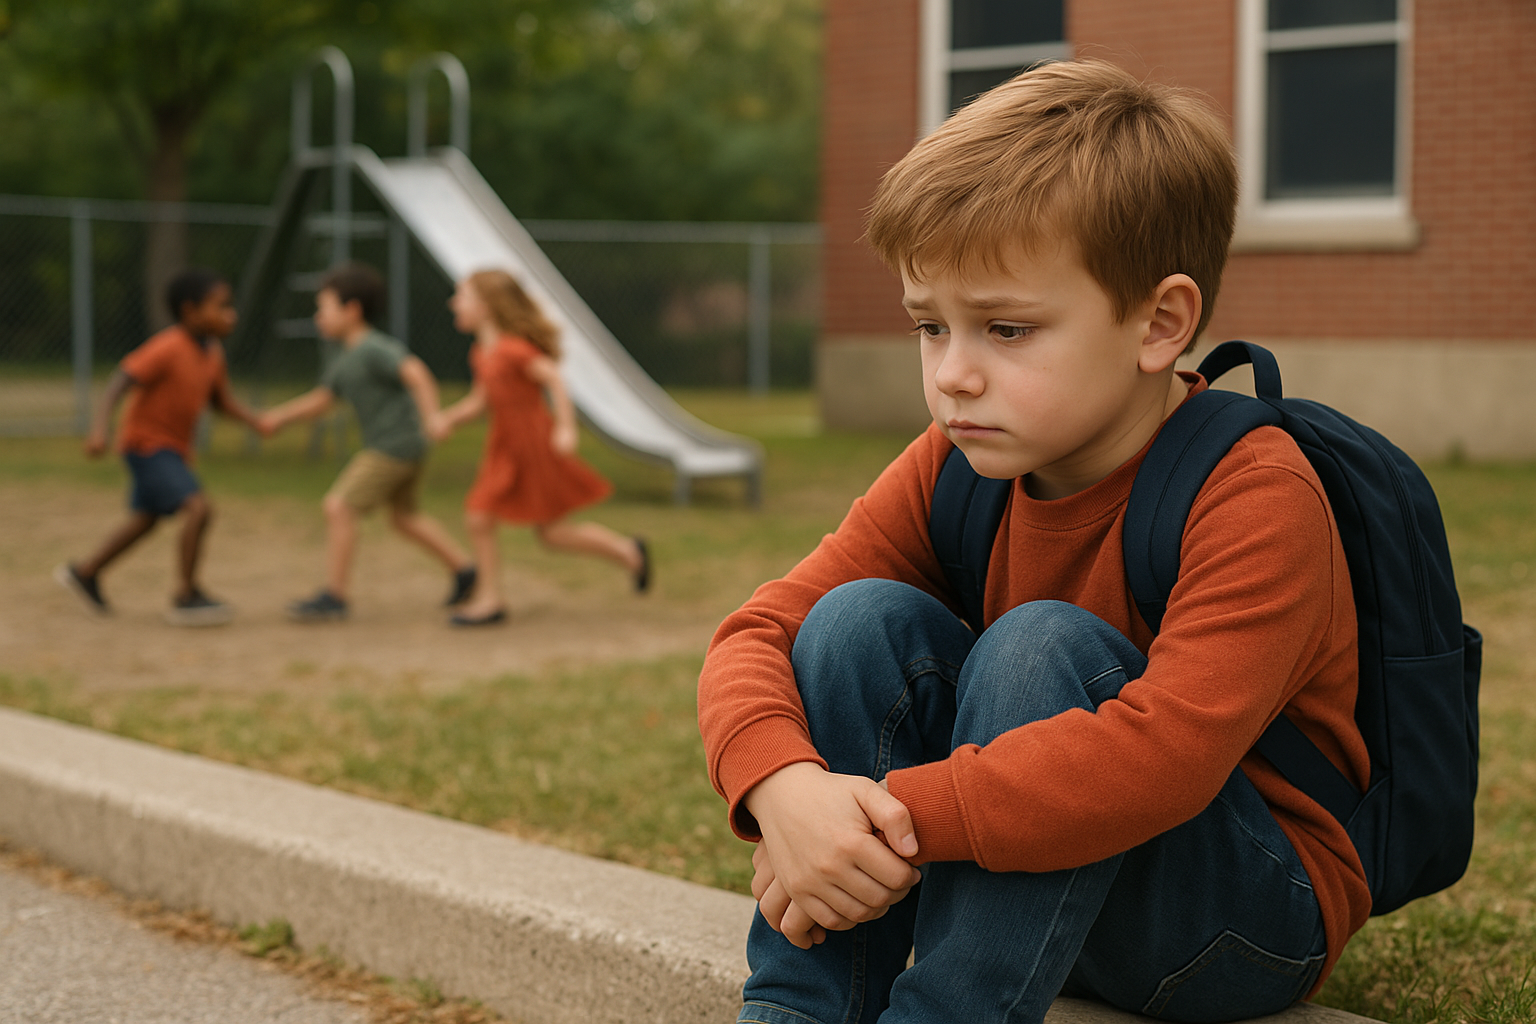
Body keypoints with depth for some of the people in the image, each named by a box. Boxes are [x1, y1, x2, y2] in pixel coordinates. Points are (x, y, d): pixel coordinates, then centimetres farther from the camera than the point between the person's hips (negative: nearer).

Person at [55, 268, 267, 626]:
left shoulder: (212, 351, 1)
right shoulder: (167, 348, -25)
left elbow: (223, 401, 11)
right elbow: (119, 382, -29)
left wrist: (260, 423, -4)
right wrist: (100, 428, -43)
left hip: (173, 448, 10)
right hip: (148, 445, -10)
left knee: (146, 519, 25)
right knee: (198, 508, -23)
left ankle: (84, 572, 42)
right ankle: (186, 597, -13)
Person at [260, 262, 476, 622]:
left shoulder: (374, 349, -16)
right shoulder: (346, 360, 14)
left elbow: (415, 372, -29)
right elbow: (320, 400, 20)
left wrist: (431, 414, -39)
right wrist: (280, 416, 9)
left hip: (394, 447, -11)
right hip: (394, 447, 11)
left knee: (339, 507, -12)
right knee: (404, 517, 25)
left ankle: (335, 595, -7)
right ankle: (464, 568, 35)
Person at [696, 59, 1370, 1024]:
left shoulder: (1256, 495, -23)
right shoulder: (951, 470, -3)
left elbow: (1167, 750, -38)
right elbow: (758, 635, -9)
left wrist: (893, 813, -39)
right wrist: (786, 789, -32)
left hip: (1250, 914, -6)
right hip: (1013, 874, 6)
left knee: (1045, 646, -29)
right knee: (865, 617, -15)